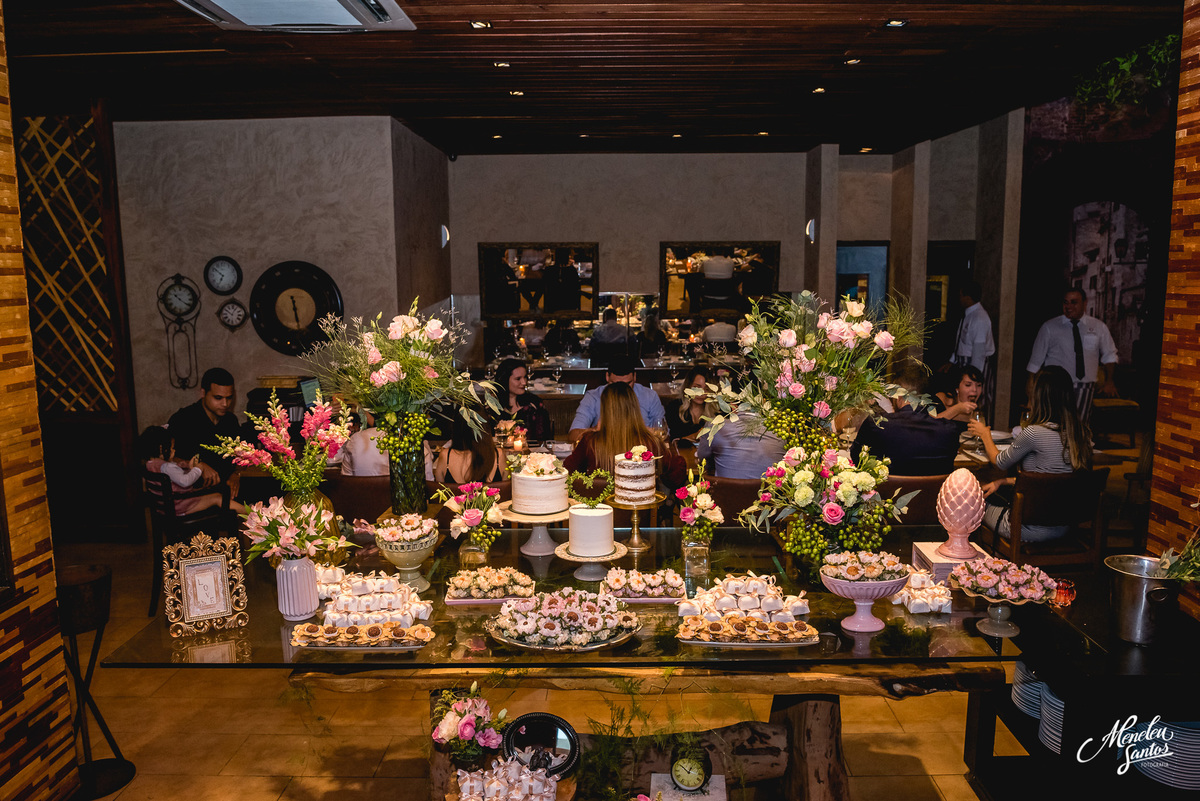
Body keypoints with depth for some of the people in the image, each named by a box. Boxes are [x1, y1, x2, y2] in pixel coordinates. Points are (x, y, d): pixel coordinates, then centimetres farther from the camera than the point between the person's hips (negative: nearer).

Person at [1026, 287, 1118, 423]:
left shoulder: (1099, 327, 8)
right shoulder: (1049, 327, 2)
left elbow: (1109, 355, 19)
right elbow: (1036, 358, 5)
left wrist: (1109, 381, 15)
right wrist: (1031, 384, 3)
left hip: (1085, 387, 2)